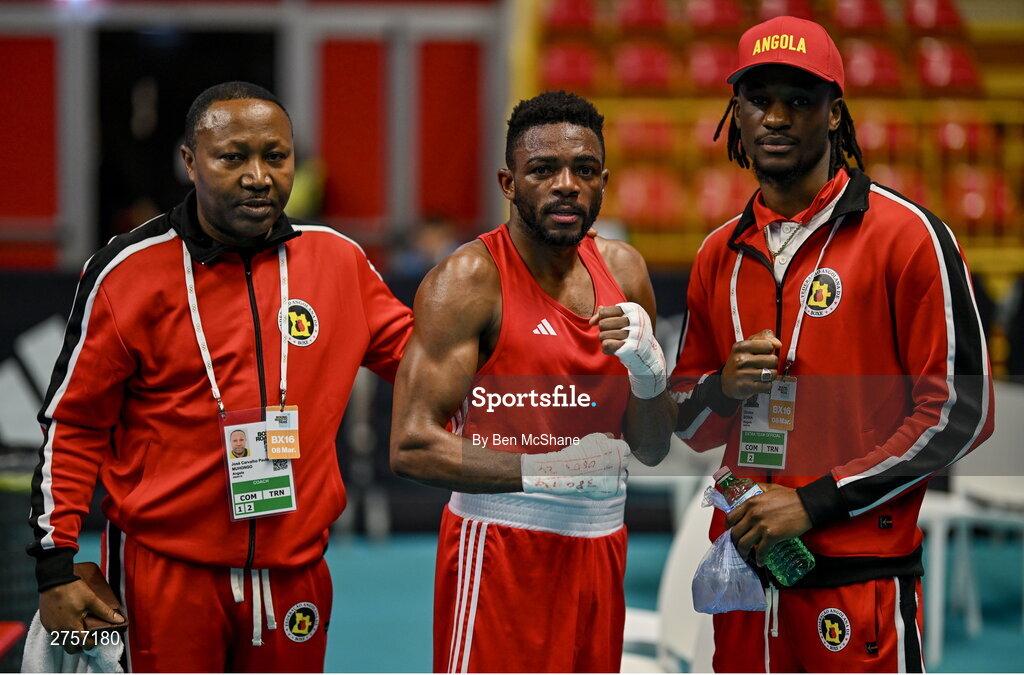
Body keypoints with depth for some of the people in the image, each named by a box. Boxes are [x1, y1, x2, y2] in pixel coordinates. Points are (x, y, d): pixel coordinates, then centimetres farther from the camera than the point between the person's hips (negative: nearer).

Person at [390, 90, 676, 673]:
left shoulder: (623, 270, 9)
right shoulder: (468, 280, -10)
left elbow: (652, 450, 12)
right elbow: (412, 446, -18)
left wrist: (648, 367, -8)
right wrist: (545, 471, -25)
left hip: (599, 543, 6)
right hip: (501, 547, -6)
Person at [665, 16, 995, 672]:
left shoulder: (906, 234, -6)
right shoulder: (720, 254, 12)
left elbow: (962, 412, -10)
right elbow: (689, 424, 21)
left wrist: (816, 502, -13)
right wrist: (723, 389, -4)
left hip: (861, 577, -5)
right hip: (746, 563, 5)